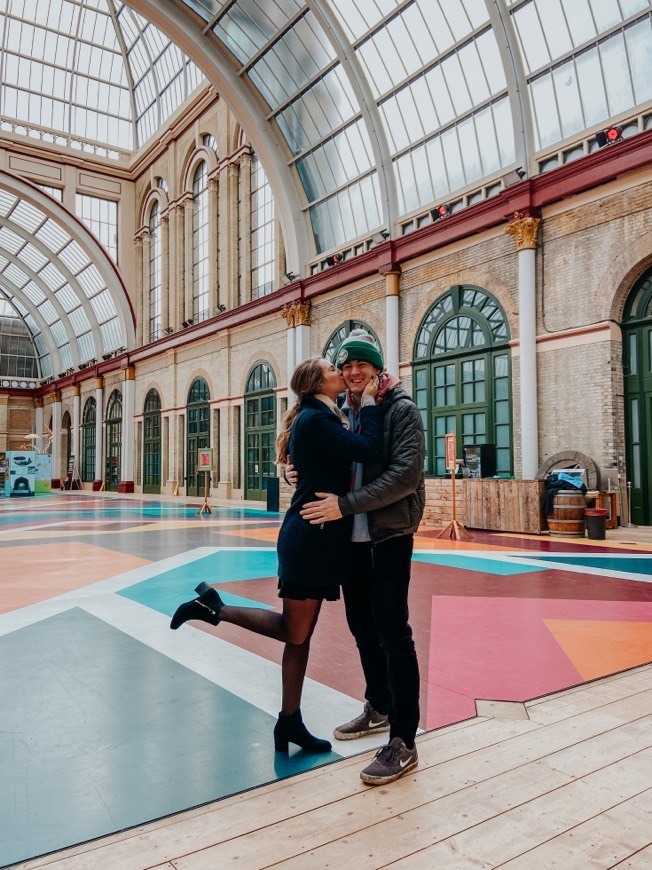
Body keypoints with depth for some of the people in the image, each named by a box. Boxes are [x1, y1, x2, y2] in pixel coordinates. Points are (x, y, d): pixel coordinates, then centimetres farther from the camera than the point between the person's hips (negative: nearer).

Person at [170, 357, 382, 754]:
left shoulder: (323, 419, 15)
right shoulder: (314, 420, -16)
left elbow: (358, 449, 12)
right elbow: (369, 449, -24)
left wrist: (373, 401, 6)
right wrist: (370, 402, -13)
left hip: (321, 537, 10)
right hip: (309, 537, -10)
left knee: (301, 633, 14)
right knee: (294, 630, 2)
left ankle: (290, 722, 25)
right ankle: (213, 606, 10)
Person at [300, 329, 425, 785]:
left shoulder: (401, 410, -9)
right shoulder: (343, 414, 10)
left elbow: (406, 475, -20)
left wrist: (346, 504, -23)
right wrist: (305, 474, -3)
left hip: (389, 536, -7)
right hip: (352, 537, 7)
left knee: (392, 633, -3)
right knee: (362, 625, 17)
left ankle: (403, 741, 8)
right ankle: (379, 707, 37)